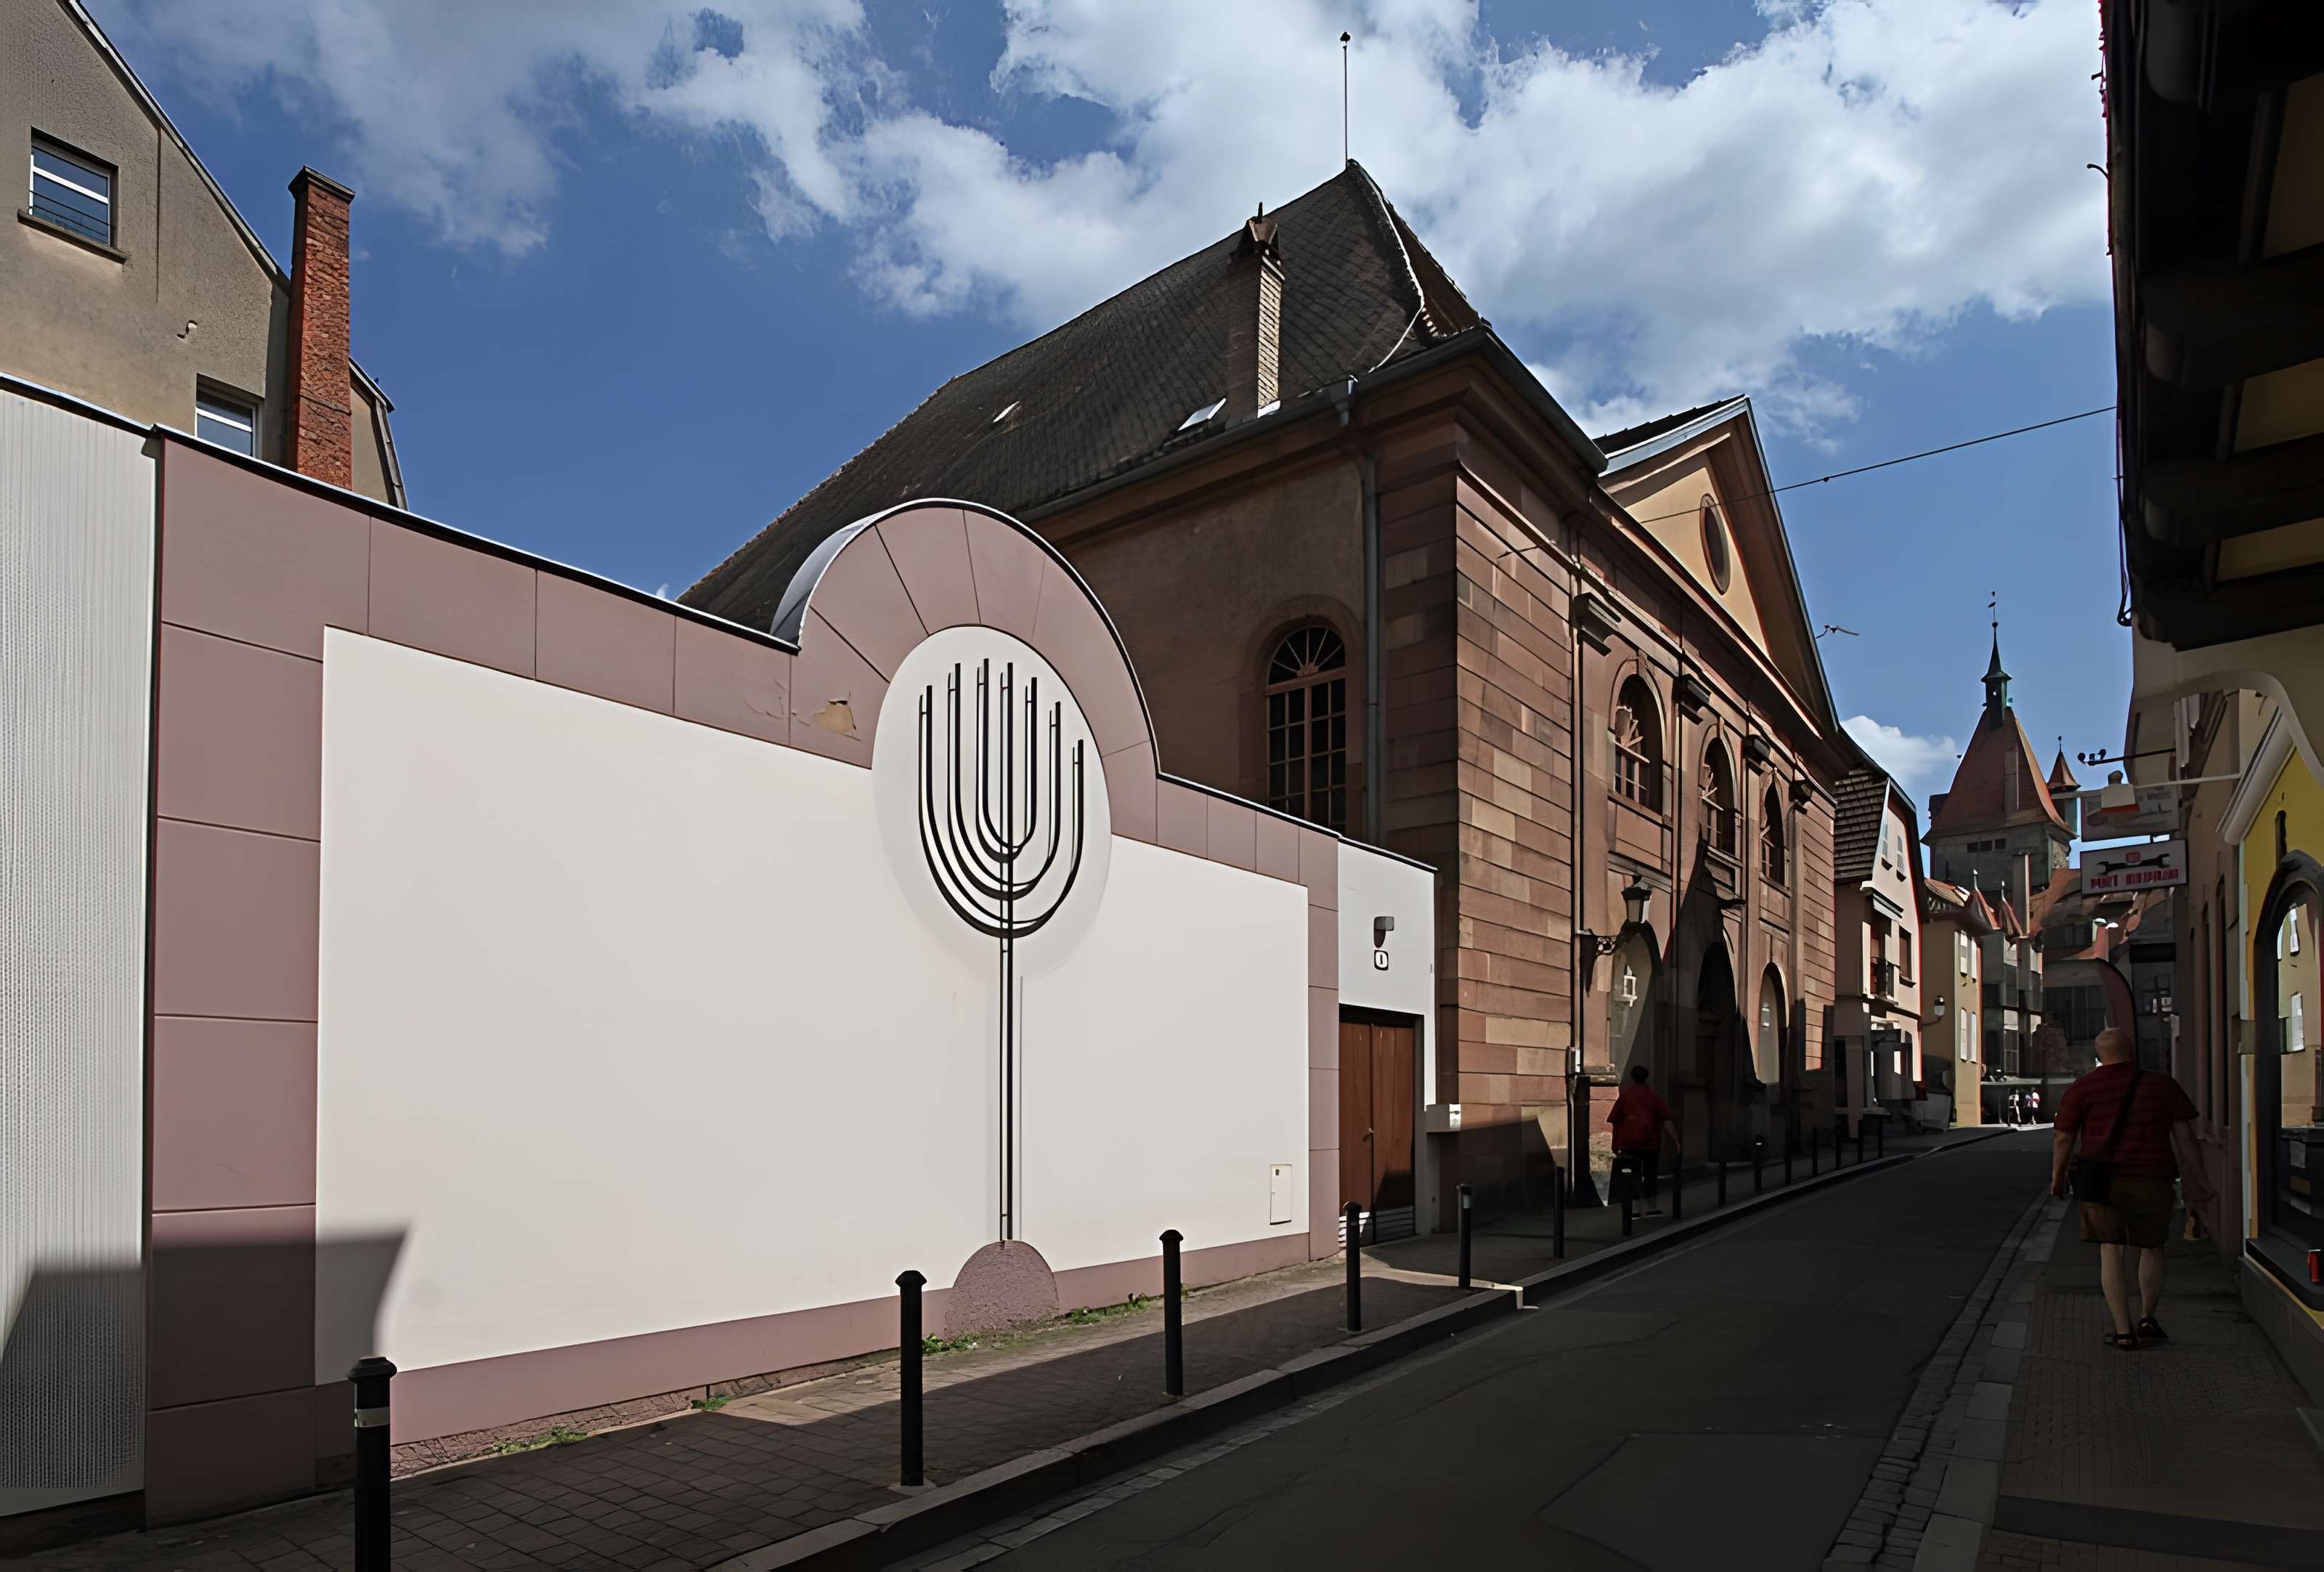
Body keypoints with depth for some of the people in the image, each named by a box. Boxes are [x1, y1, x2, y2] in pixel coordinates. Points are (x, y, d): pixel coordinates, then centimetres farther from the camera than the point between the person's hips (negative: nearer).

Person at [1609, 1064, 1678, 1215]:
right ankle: (1651, 1207, 12)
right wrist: (1676, 1139, -6)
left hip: (1629, 1144, -1)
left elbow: (1614, 1121, 0)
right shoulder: (1654, 1095, 3)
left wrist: (1615, 1145, 7)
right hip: (1651, 1143, 1)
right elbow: (1666, 1120, -6)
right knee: (1650, 1175, 12)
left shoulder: (1624, 1094, 1)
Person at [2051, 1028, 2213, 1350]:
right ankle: (2146, 1318, 15)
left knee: (2111, 1252, 3)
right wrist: (2196, 1182, 8)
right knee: (2151, 1247, 21)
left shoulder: (2082, 1089, 0)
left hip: (2103, 1180, -1)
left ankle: (2123, 1332, 0)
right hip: (2152, 1182, 2)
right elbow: (2185, 1136, 1)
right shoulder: (2164, 1085, 4)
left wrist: (2057, 1178, 14)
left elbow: (2062, 1139, 1)